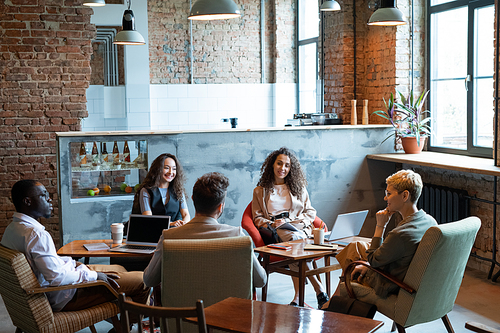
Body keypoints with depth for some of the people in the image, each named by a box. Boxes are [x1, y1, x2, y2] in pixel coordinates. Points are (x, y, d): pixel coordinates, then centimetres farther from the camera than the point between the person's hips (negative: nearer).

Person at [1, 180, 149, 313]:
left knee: (119, 269, 24)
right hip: (63, 297, -11)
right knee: (142, 280, -7)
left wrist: (75, 264, 8)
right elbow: (57, 277, -31)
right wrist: (93, 275, -18)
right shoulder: (36, 234, -28)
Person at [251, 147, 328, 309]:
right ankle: (318, 286, -34)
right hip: (276, 233, -1)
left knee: (295, 239, -37)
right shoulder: (260, 191, 19)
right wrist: (271, 224, -8)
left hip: (299, 227, 1)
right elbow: (257, 218, 14)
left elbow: (310, 213, 16)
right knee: (293, 239, -36)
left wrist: (288, 221, -2)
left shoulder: (298, 187, 22)